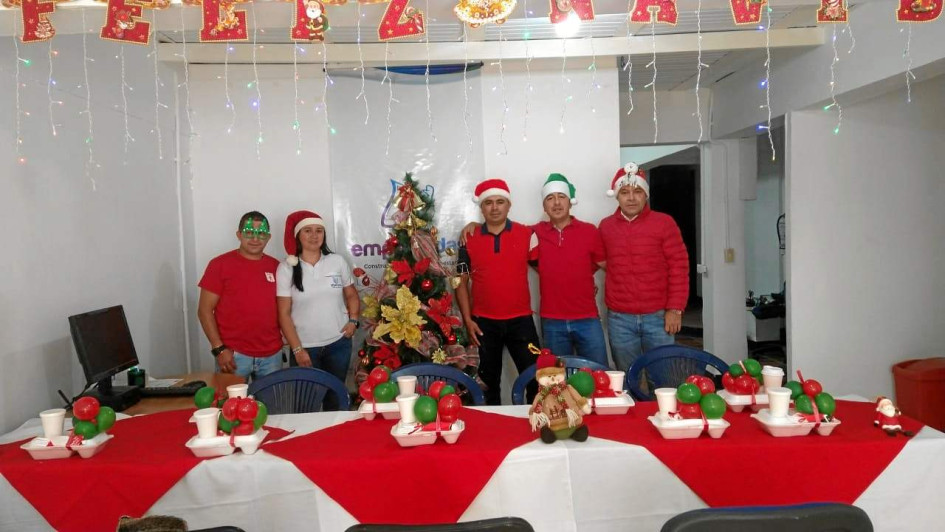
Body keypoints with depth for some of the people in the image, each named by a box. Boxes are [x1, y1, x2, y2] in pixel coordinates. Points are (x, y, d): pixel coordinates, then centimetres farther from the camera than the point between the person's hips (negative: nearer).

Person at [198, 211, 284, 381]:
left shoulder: (275, 266, 8)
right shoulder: (220, 264, -3)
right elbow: (205, 310, -4)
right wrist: (219, 349, -11)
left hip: (272, 355, 4)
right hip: (234, 355, -3)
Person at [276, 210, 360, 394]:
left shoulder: (338, 261, 2)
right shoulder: (286, 268, -5)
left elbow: (351, 295, 13)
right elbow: (284, 314, -5)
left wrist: (353, 320, -4)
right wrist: (297, 349, -9)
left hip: (339, 344, 2)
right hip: (305, 347, -2)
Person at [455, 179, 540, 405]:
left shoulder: (527, 235, -1)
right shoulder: (469, 240, 2)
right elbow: (462, 282, 5)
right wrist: (467, 320, -2)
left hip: (521, 320, -1)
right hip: (484, 323, 1)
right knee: (489, 381, 15)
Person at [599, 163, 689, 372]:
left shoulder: (664, 223, -2)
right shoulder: (605, 226, 6)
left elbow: (679, 266, -3)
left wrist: (675, 308, -7)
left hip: (658, 316, -1)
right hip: (619, 319, 2)